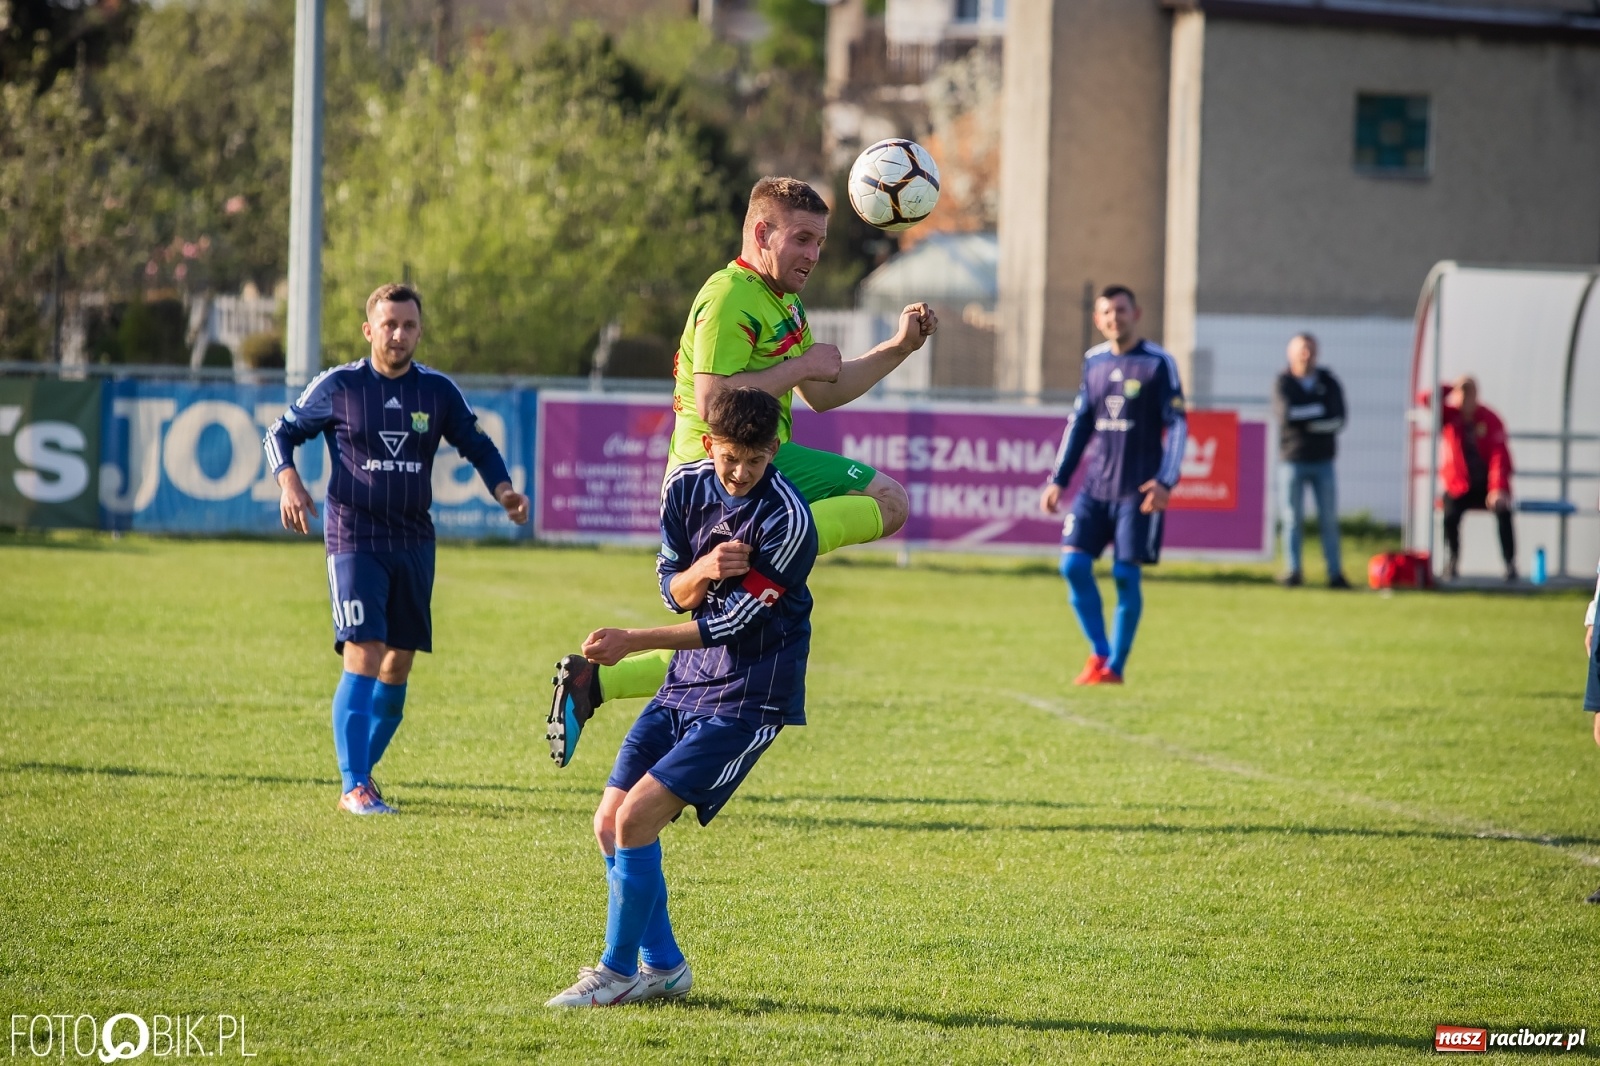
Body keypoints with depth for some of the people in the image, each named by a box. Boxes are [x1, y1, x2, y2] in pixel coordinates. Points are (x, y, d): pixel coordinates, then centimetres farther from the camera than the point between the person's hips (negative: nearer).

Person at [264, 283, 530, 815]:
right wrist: (289, 482, -13)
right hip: (354, 541, -4)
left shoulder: (438, 391, 4)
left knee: (398, 666, 8)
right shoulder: (337, 386, -3)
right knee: (364, 657, -16)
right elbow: (281, 433, 6)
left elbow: (478, 447, 13)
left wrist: (504, 490, -6)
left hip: (414, 545, 4)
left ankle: (364, 769, 27)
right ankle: (354, 787, -14)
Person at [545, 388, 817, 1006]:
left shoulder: (787, 520, -21)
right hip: (685, 682, 7)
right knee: (610, 821, 4)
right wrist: (703, 570, -17)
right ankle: (661, 967, 17)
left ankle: (620, 971, -2)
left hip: (747, 697, -7)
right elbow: (674, 591, 6)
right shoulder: (686, 485, 0)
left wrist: (634, 641, -22)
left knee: (637, 816, -17)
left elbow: (728, 623, -19)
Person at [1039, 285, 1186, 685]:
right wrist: (1058, 480, 13)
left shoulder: (1158, 363, -5)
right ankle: (1098, 652, 6)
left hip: (1137, 489, -5)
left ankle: (1114, 667, 6)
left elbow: (1177, 425, -7)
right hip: (1096, 484, 5)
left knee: (1125, 574, -5)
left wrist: (1166, 482, -17)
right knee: (1073, 563, -7)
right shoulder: (1093, 361, 10)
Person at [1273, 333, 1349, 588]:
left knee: (1329, 520, 0)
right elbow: (1286, 413, -16)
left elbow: (1338, 419, -5)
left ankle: (1335, 573, 1)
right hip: (1292, 460, -2)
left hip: (1323, 461, 2)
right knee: (1293, 519, -2)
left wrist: (1303, 417, -11)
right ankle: (1293, 571, 3)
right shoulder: (1283, 384, 2)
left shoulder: (1329, 383, 7)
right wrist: (1319, 409, -8)